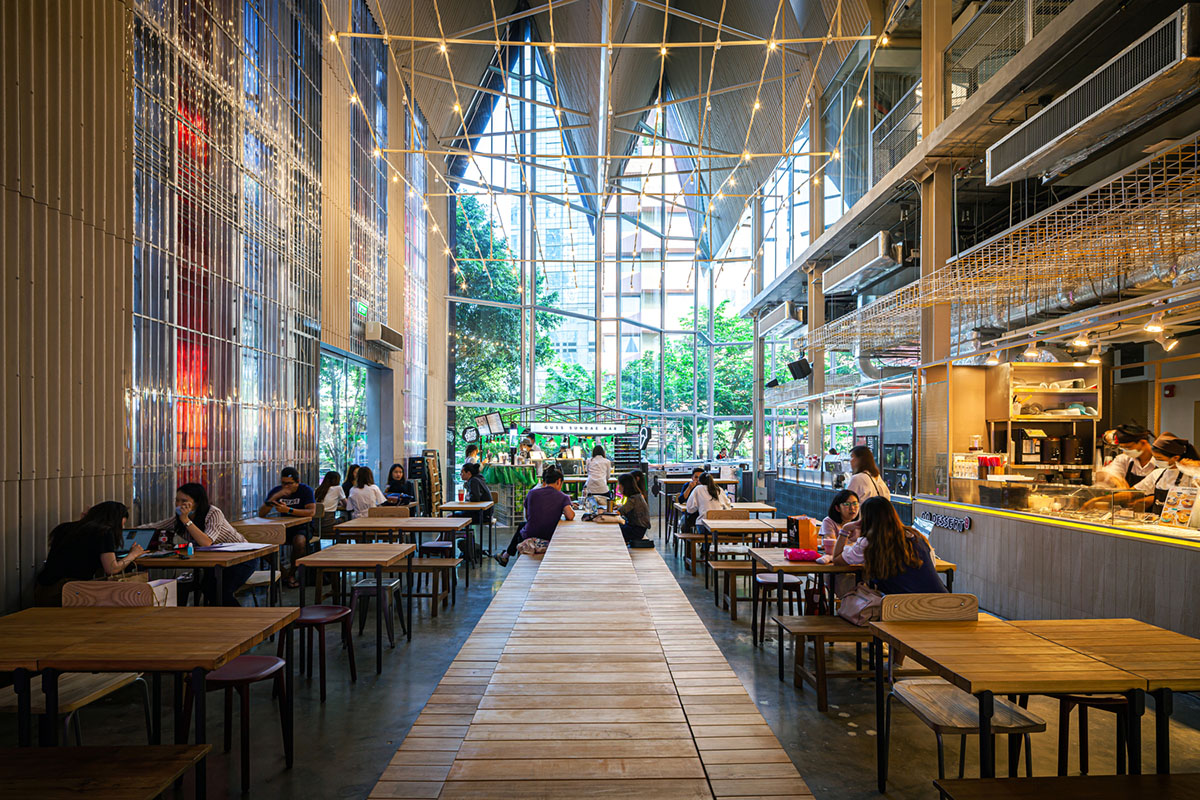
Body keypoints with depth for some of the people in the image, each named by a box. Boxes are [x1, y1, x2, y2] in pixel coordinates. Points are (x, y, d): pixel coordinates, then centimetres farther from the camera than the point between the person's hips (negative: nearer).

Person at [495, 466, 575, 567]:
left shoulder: (532, 493, -3)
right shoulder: (563, 497, -7)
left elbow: (527, 517, 9)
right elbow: (570, 516, -22)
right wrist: (562, 512, 1)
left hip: (529, 536, 0)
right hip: (550, 537, 0)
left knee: (521, 526, 37)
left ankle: (506, 556, 53)